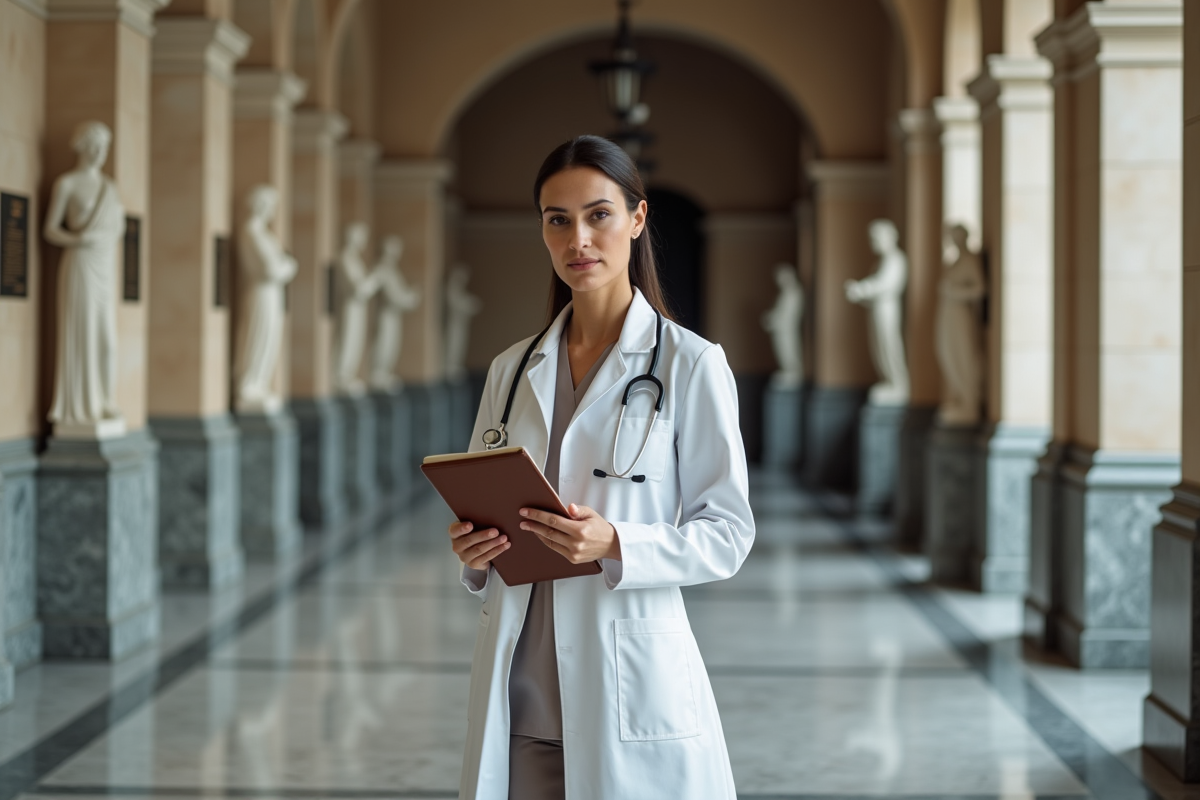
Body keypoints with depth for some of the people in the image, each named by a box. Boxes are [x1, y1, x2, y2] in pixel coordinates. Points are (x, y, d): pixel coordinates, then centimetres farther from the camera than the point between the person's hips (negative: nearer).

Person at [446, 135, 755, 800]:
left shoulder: (691, 364, -3)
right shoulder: (511, 370, 11)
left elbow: (728, 532, -5)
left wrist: (616, 544, -20)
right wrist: (472, 549, -5)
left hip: (631, 683, -4)